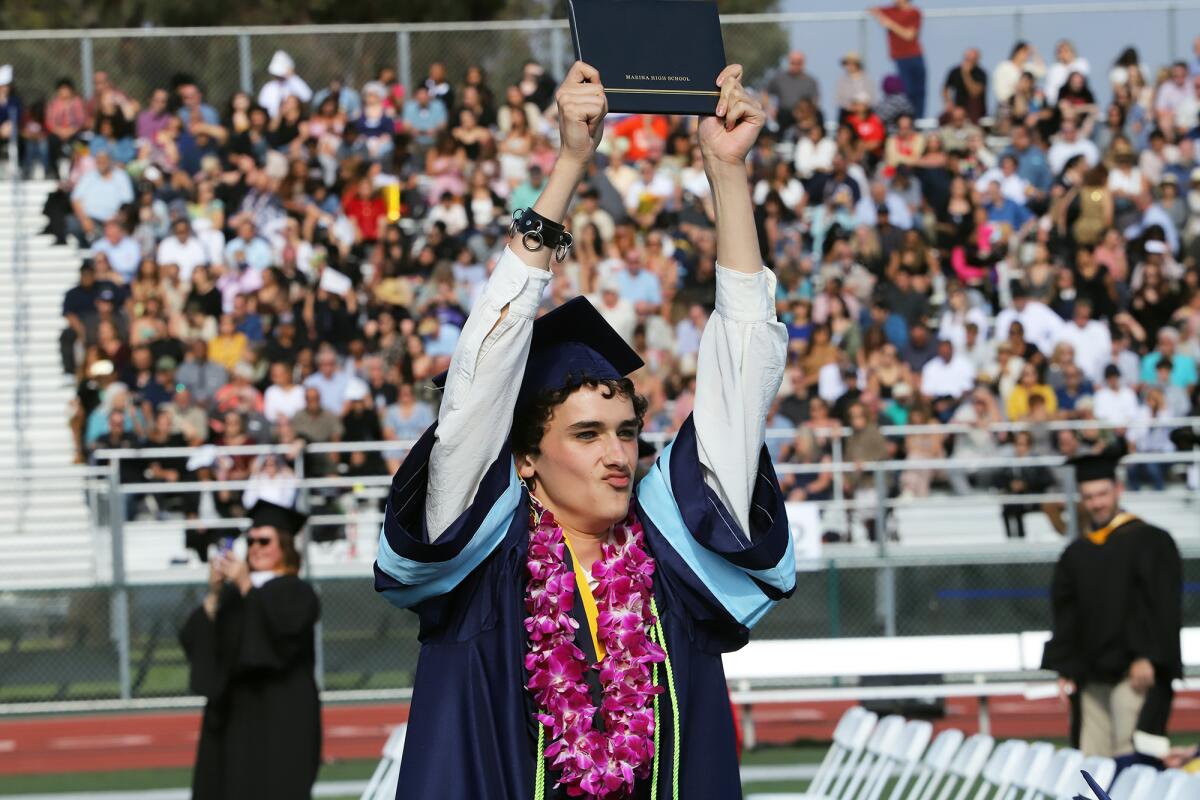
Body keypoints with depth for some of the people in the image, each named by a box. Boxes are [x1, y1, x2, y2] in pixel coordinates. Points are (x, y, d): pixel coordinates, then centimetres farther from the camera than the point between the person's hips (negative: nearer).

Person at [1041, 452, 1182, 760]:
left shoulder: (1149, 542, 1)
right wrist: (1065, 670, 7)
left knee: (1133, 757, -14)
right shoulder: (1075, 554, 17)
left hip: (1137, 670, -5)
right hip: (1090, 675, 5)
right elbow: (1064, 617, 16)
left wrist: (1147, 657, -15)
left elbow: (1163, 606, -6)